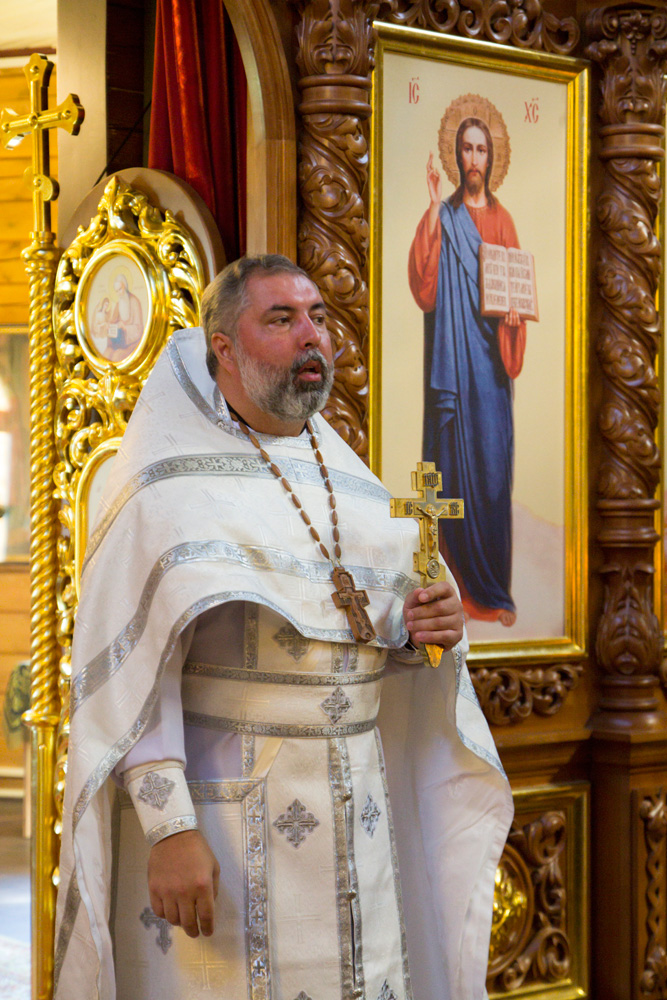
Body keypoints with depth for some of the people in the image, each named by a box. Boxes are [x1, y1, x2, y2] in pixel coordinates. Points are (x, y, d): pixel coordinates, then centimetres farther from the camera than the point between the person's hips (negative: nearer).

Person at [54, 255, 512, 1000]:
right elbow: (128, 671, -14)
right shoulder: (169, 483, -7)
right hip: (218, 813, -5)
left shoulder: (346, 477, 12)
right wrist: (168, 828, -22)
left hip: (351, 818, 5)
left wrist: (423, 626, -7)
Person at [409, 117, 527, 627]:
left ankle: (495, 591, 6)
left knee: (493, 466, 0)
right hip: (451, 356, -2)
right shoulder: (444, 217, 5)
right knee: (455, 467, -2)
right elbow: (423, 283, -10)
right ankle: (462, 584, 6)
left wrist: (514, 313, -10)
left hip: (489, 357, 2)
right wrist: (434, 209, -14)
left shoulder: (502, 220, 12)